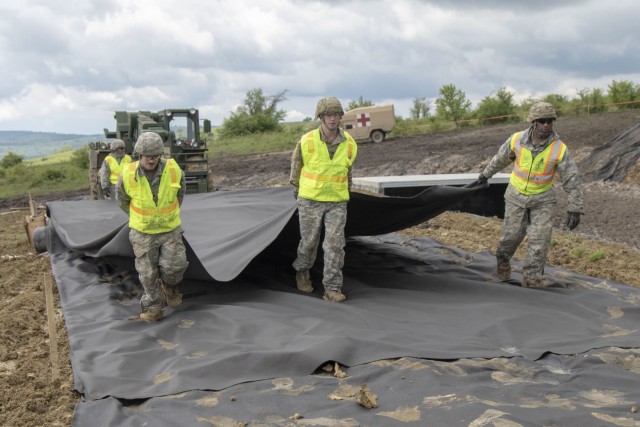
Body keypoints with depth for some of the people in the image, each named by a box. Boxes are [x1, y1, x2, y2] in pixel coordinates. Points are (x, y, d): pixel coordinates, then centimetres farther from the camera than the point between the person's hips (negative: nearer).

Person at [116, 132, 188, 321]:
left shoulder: (173, 169, -18)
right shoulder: (128, 175, -20)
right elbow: (122, 200, 3)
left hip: (170, 229, 0)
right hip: (143, 231, 0)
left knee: (174, 266, -9)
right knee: (148, 272, 5)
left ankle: (169, 286, 25)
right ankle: (153, 308, 23)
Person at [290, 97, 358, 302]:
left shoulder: (350, 144, -7)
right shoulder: (307, 141, -14)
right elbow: (296, 164, 5)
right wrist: (297, 189, 14)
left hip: (337, 202, 1)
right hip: (310, 200, -1)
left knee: (335, 244, -6)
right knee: (309, 241, 10)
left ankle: (332, 289, 0)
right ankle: (302, 271, 39)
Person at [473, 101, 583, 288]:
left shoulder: (560, 149, -20)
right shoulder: (517, 139, -15)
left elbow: (572, 179, -15)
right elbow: (501, 158, 4)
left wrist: (575, 209, -17)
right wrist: (486, 174, 17)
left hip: (543, 199, -1)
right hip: (516, 195, 1)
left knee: (540, 237, -8)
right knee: (512, 234, 5)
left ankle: (531, 276, 3)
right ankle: (503, 260, 35)